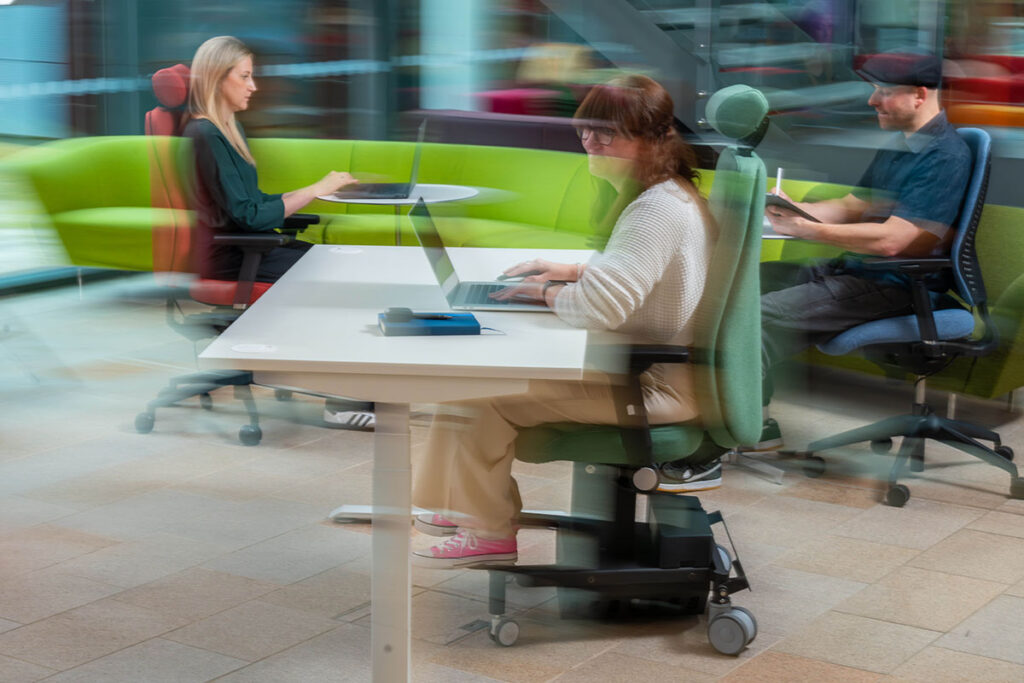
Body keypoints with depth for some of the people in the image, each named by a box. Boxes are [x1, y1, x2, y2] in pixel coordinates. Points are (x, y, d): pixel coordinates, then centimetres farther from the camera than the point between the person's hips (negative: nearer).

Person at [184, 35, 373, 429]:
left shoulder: (229, 129, 15)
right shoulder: (206, 135, -16)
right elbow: (247, 214, -20)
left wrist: (319, 190, 6)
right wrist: (315, 189, -16)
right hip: (231, 260, -9)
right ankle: (341, 403, -12)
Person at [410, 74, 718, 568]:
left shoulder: (658, 210, -25)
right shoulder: (662, 195, 10)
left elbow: (600, 306, -33)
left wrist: (546, 293, -13)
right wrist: (572, 272, 13)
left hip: (654, 388, -11)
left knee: (484, 395, -11)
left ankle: (490, 532, 7)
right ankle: (470, 506, 21)